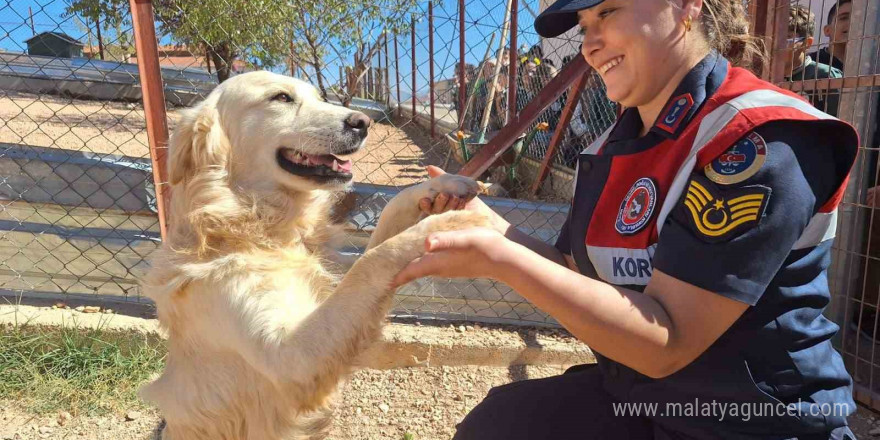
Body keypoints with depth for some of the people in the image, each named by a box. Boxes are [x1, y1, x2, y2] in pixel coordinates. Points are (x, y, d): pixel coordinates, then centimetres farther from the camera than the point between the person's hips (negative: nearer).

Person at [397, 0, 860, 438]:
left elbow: (665, 343, -26)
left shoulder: (759, 140, -22)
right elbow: (579, 277, 4)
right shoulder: (613, 145, 1)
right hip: (629, 394, 6)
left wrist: (500, 259, -32)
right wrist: (486, 222, -8)